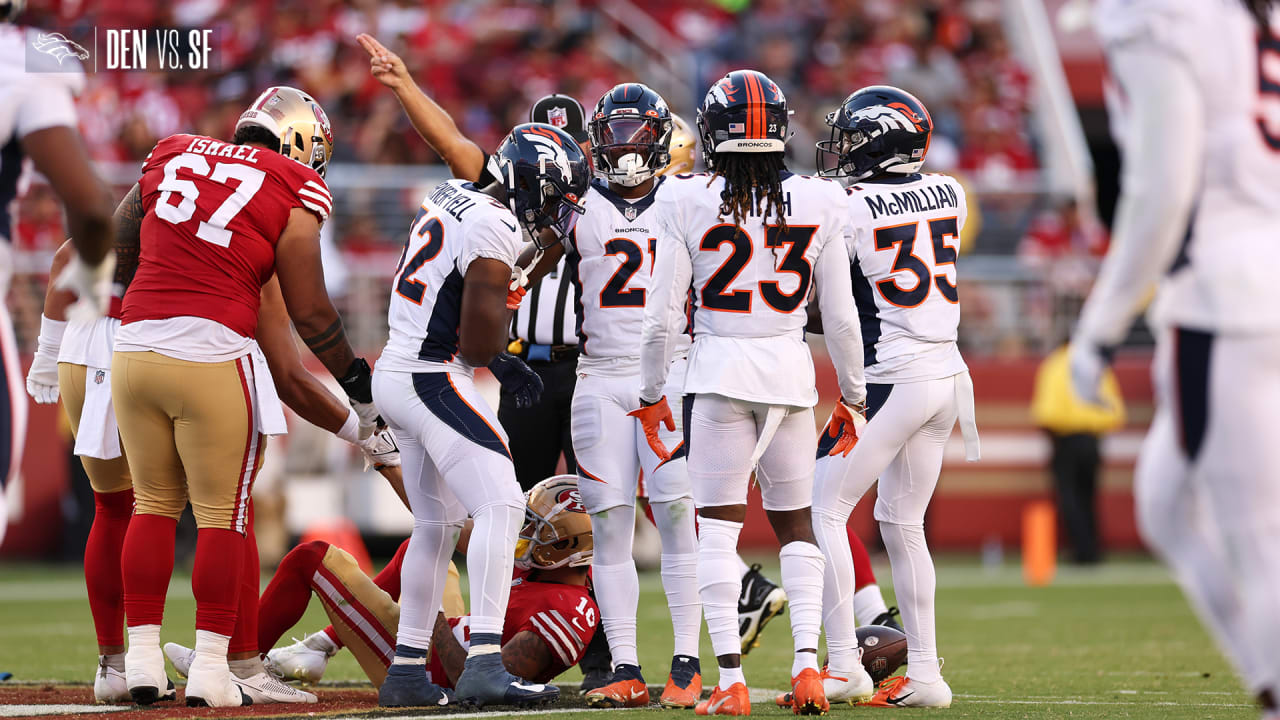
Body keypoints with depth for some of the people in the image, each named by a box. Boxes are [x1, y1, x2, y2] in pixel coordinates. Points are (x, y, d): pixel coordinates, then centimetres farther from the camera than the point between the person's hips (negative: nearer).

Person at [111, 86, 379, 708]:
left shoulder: (171, 156, 15)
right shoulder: (294, 191, 1)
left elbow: (120, 246, 26)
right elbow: (309, 313, 0)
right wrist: (359, 387, 13)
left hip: (135, 346, 4)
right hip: (213, 353, -4)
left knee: (153, 503, 15)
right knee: (223, 512, 4)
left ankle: (142, 658, 13)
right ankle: (210, 669, 3)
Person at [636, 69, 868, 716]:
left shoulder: (687, 201, -6)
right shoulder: (817, 203, 0)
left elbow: (664, 316, -3)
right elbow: (840, 318, 4)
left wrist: (651, 394, 10)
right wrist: (851, 395, 17)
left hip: (719, 371, -2)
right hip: (791, 371, 2)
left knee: (717, 528, 2)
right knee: (795, 524, 15)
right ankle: (807, 664, 2)